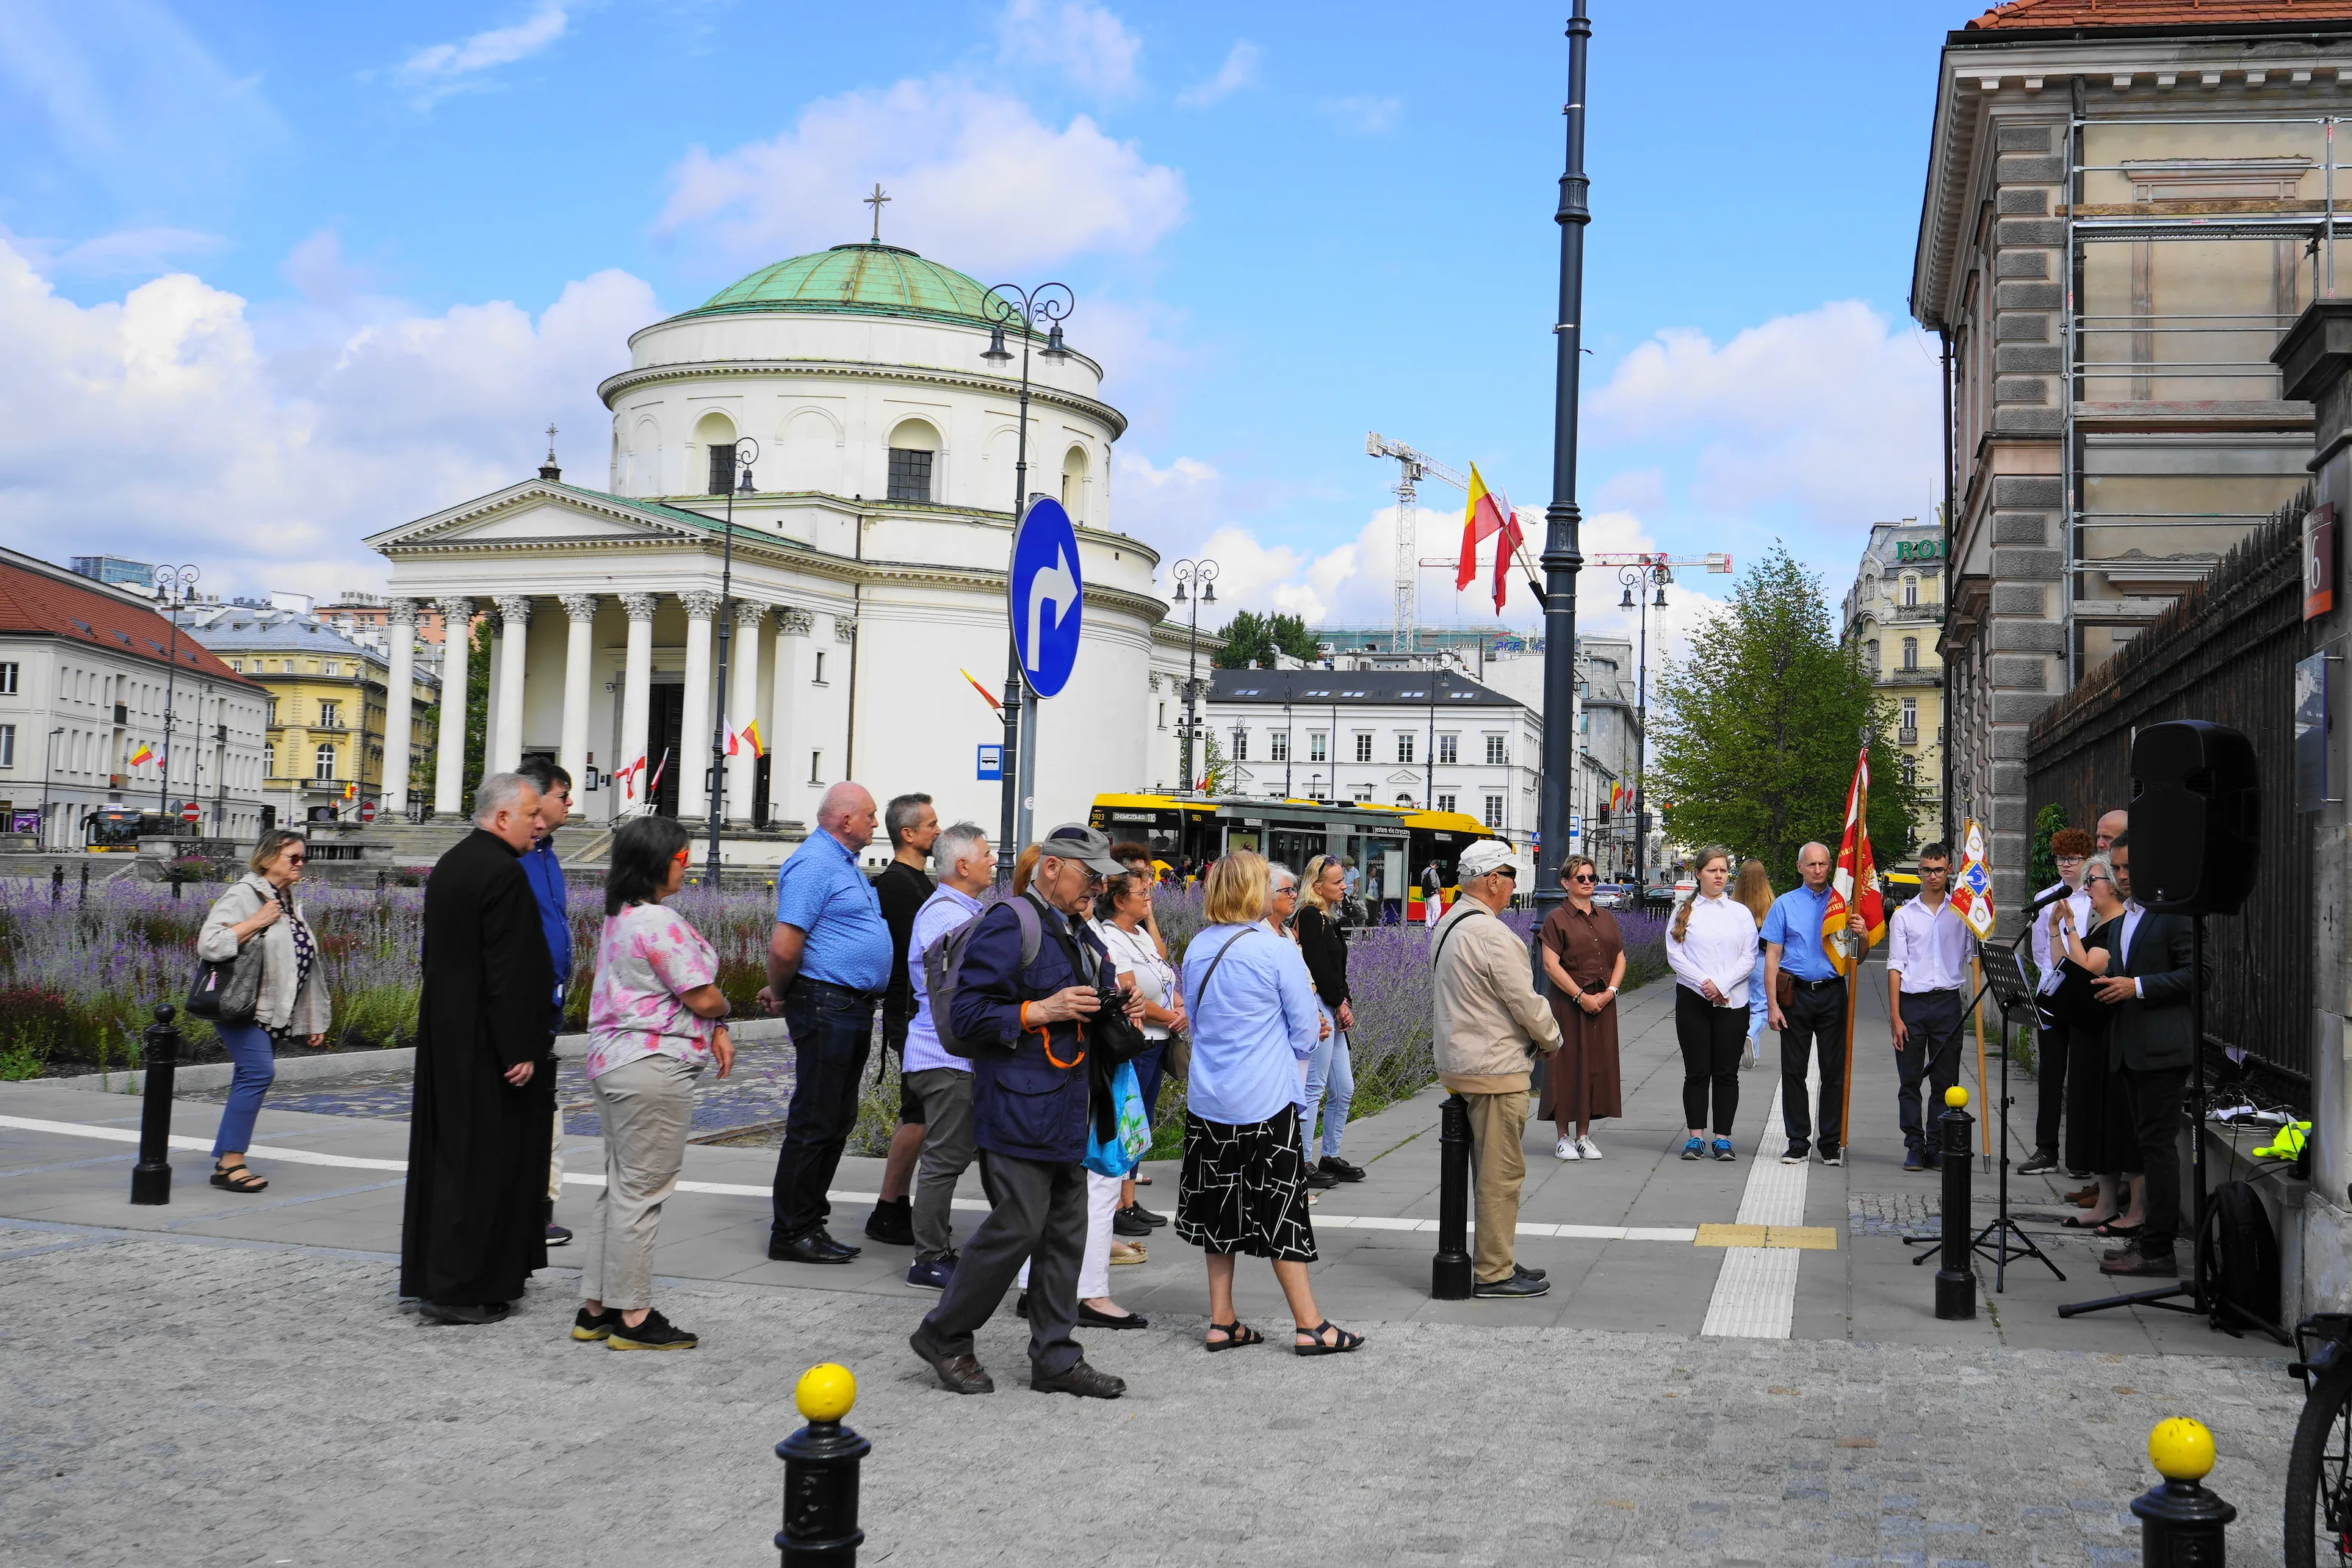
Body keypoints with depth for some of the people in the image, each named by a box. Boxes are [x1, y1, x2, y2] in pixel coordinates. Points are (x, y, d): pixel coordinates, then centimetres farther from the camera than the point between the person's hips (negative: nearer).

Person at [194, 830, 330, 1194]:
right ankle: (231, 1162, -15)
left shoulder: (290, 902, 18)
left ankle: (224, 1162, 12)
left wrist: (314, 1020, 20)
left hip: (274, 1013, 8)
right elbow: (209, 945, -20)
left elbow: (304, 962, 22)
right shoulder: (243, 895, -9)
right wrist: (257, 922, -18)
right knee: (259, 1072, -19)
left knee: (250, 1081, 7)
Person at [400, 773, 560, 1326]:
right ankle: (459, 1289, 0)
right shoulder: (503, 872, -18)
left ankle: (432, 1272, 23)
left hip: (445, 1036, 10)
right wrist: (519, 1050, -19)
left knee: (447, 1154, 15)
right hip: (487, 1046, -10)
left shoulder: (449, 864, 13)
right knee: (484, 1159, -3)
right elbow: (508, 971, -21)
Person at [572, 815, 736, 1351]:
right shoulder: (657, 922, -18)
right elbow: (702, 998, -16)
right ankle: (633, 1317, 2)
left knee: (619, 1187, 16)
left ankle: (596, 1308, 21)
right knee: (642, 1191, -4)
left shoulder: (618, 918, 14)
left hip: (610, 1063, 10)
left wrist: (715, 1029, 8)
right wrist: (722, 1011, 7)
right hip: (652, 1069, -10)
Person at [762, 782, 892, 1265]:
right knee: (814, 1124, -5)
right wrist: (780, 993, -5)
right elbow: (784, 946, -21)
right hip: (826, 1006, -10)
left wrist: (781, 990, 20)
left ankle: (810, 1221, 22)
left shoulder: (844, 863, 19)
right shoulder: (814, 863, -15)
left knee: (838, 1121, 14)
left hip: (853, 1008, 10)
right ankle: (791, 1233, 1)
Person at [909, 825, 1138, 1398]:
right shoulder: (1009, 924, -11)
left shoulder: (1079, 934, 18)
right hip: (1018, 1108, -9)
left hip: (1068, 1109, 9)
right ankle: (942, 1335, 9)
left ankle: (1055, 1358, 18)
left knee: (1065, 1232, 10)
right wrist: (1042, 1012, -21)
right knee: (1017, 1227, -9)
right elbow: (966, 1013, -16)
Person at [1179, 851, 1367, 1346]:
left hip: (1207, 1100, 6)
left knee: (1220, 1207, 13)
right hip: (1265, 1101, -5)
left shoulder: (1197, 950, 4)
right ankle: (1309, 1325, 8)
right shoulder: (1278, 951, -13)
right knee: (1282, 1209, 2)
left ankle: (1221, 1322, 17)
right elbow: (1305, 1031, -6)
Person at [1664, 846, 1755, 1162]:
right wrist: (1705, 983, -12)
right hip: (1692, 1000, 0)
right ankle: (1695, 1136, 7)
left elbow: (1749, 959, 2)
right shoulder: (1684, 912, 7)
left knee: (1727, 1073, 1)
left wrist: (1721, 985, -11)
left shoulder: (1741, 913, 9)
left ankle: (1723, 1138, 7)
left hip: (1732, 1002, 1)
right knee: (1696, 1071, 1)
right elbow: (1674, 955, -1)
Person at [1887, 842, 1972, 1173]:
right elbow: (1896, 966, 4)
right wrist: (1895, 1016, -2)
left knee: (1945, 1081, 2)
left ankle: (1938, 1146, 9)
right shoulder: (1904, 915, 7)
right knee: (1910, 1080, 2)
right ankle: (1915, 1146, 9)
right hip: (1912, 1001, 0)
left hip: (1948, 1001, 0)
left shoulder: (1962, 913, 8)